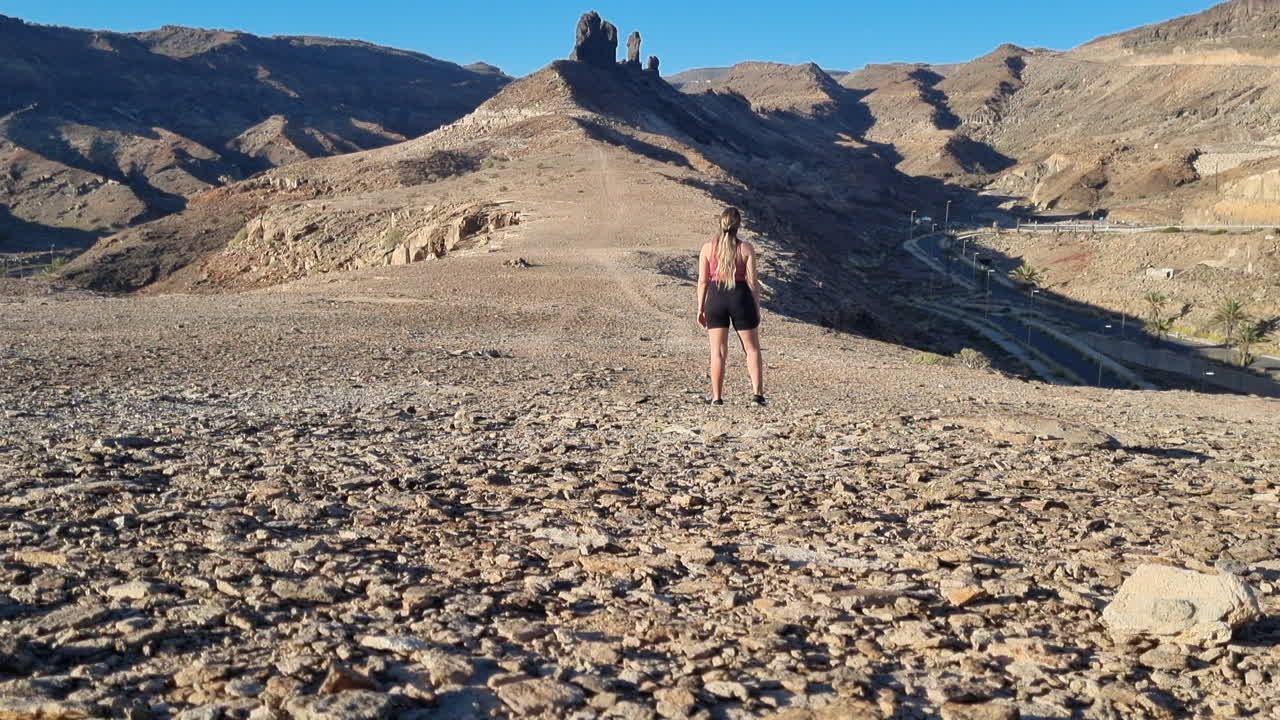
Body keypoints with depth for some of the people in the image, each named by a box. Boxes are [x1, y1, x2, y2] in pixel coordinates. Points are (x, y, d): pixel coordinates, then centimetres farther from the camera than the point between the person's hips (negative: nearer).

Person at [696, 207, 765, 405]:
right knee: (752, 349, 11)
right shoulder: (746, 248, -5)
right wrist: (757, 308, 4)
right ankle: (757, 392, 3)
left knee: (718, 351, 7)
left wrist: (700, 308, 7)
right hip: (740, 297, -1)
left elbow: (702, 280, 0)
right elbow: (752, 281, -4)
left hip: (715, 298, 1)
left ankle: (716, 397, 7)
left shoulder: (708, 247, 0)